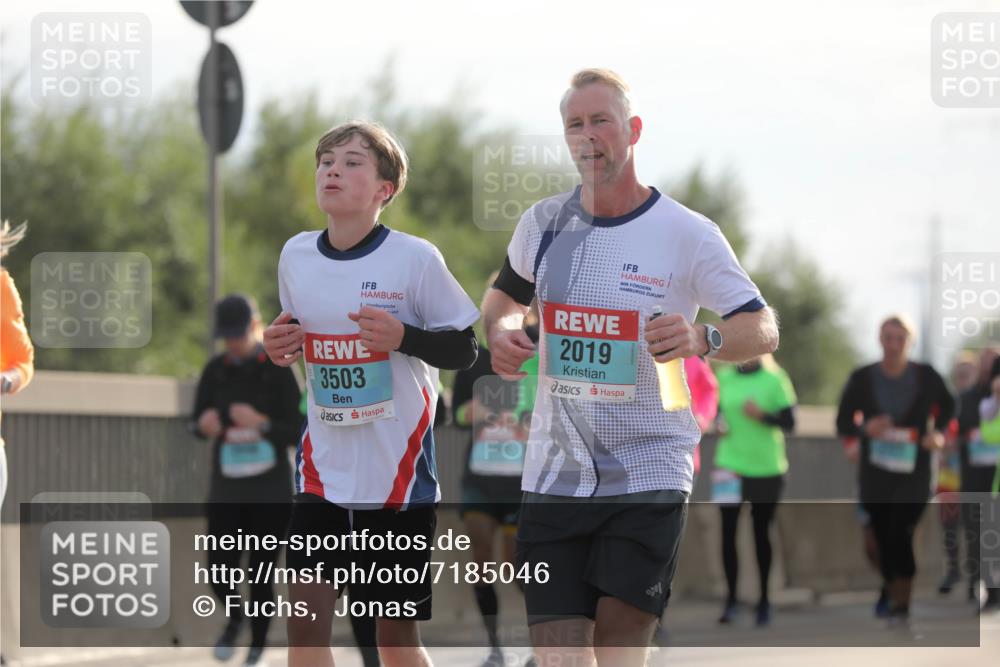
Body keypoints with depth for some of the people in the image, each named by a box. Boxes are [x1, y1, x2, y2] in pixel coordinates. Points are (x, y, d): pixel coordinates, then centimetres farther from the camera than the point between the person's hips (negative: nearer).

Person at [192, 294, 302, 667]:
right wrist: (205, 424, -15)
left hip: (270, 492, -2)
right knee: (219, 570, -7)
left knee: (261, 575, -3)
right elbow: (198, 423, 9)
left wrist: (261, 423, -22)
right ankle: (233, 619, 24)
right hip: (226, 489, 2)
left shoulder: (277, 370, -3)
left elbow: (297, 432, -4)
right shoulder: (216, 370, 6)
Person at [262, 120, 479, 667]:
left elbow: (464, 349, -6)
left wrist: (404, 336, -23)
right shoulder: (296, 255, 3)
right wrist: (279, 347, -2)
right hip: (324, 466, 3)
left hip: (399, 468, -3)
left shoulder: (415, 259, -11)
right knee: (304, 618, -6)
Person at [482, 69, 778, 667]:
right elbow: (507, 293, 25)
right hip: (554, 476, 3)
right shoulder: (544, 223, 6)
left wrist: (705, 339, -24)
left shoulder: (688, 234, -5)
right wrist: (499, 331, 1)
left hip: (650, 476, -3)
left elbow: (763, 329, -2)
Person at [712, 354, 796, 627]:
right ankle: (731, 599, -1)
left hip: (766, 468, -1)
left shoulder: (775, 380, -4)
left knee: (761, 533, 6)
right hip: (730, 466, 1)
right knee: (728, 531, -8)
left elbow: (789, 423, -4)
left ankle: (764, 601, 18)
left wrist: (762, 415, -20)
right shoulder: (724, 378, 4)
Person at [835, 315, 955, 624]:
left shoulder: (926, 377, -4)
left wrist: (938, 432, -3)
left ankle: (902, 605, -15)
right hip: (875, 475, 2)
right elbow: (842, 424, 2)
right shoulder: (862, 378, -2)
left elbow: (947, 405, 16)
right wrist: (865, 429, -19)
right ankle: (894, 597, 18)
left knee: (900, 533, -19)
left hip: (913, 473, -2)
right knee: (884, 539, 5)